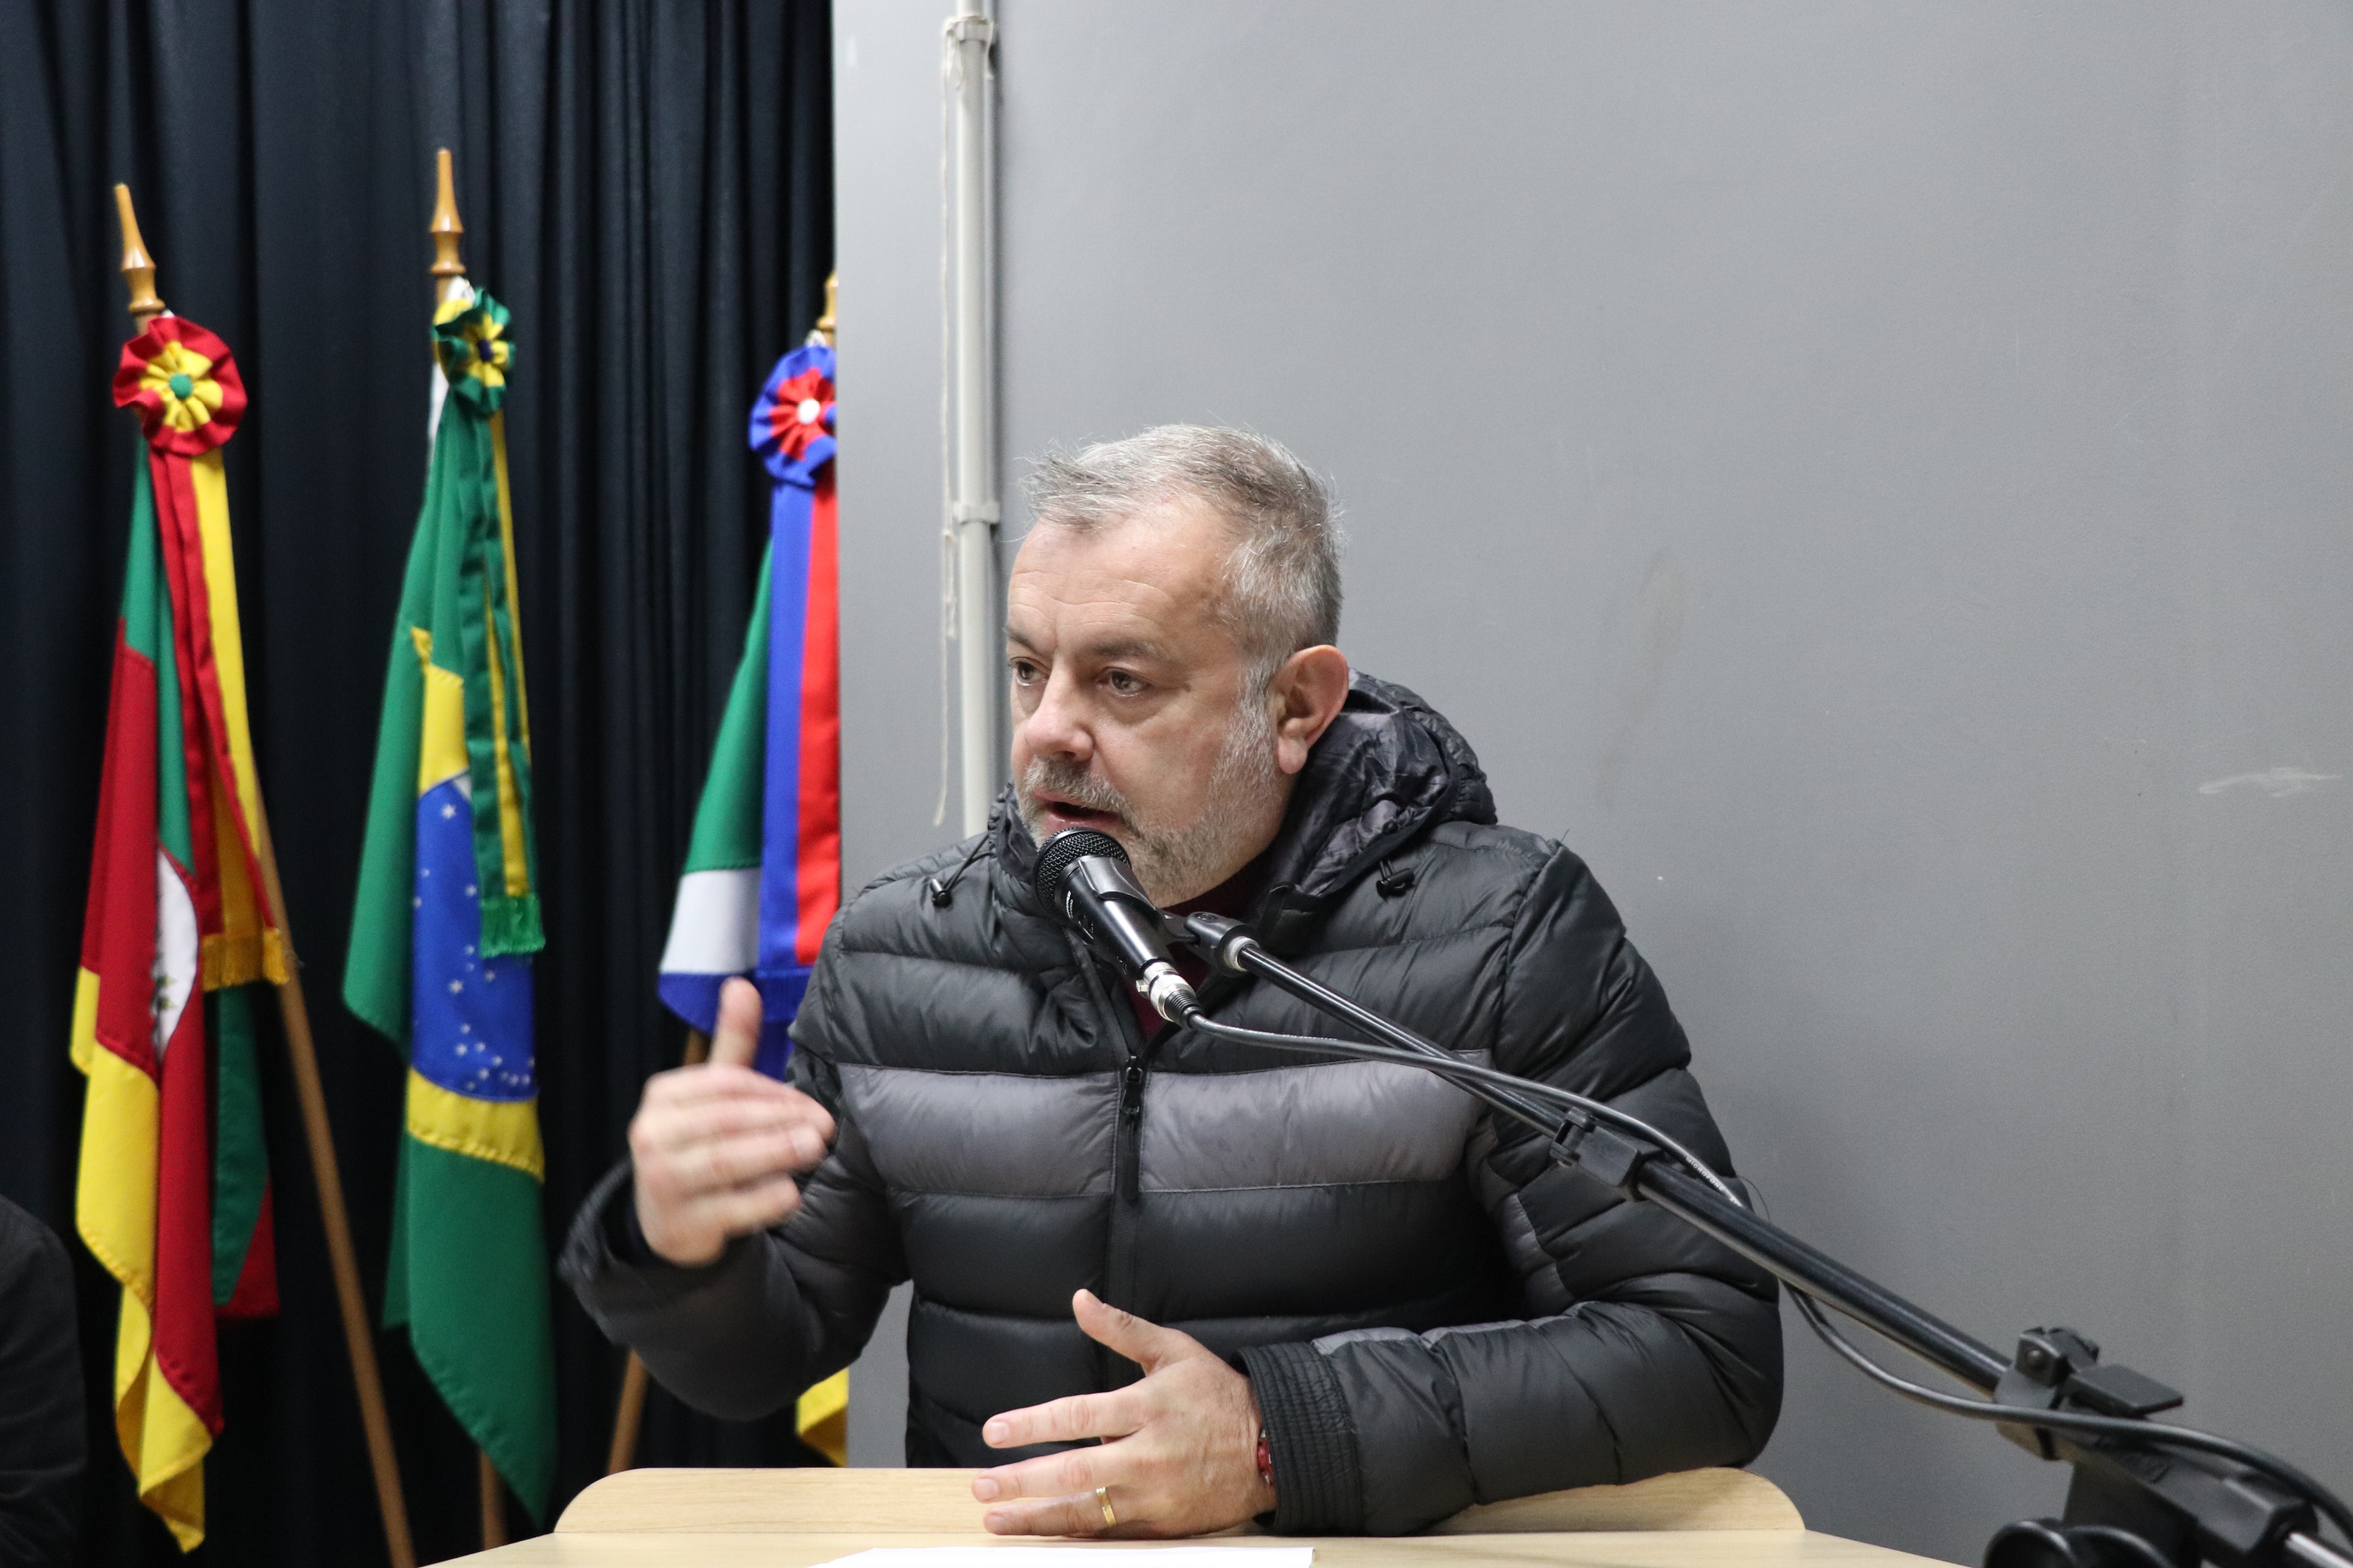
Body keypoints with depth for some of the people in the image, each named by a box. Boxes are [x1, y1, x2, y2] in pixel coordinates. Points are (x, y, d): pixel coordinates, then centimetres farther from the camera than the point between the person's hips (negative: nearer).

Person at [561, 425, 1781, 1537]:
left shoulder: (1504, 936, -8)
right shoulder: (894, 954, 2)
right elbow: (761, 1357, 10)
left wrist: (1280, 1439, -19)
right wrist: (677, 1253, -13)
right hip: (983, 1545, 2)